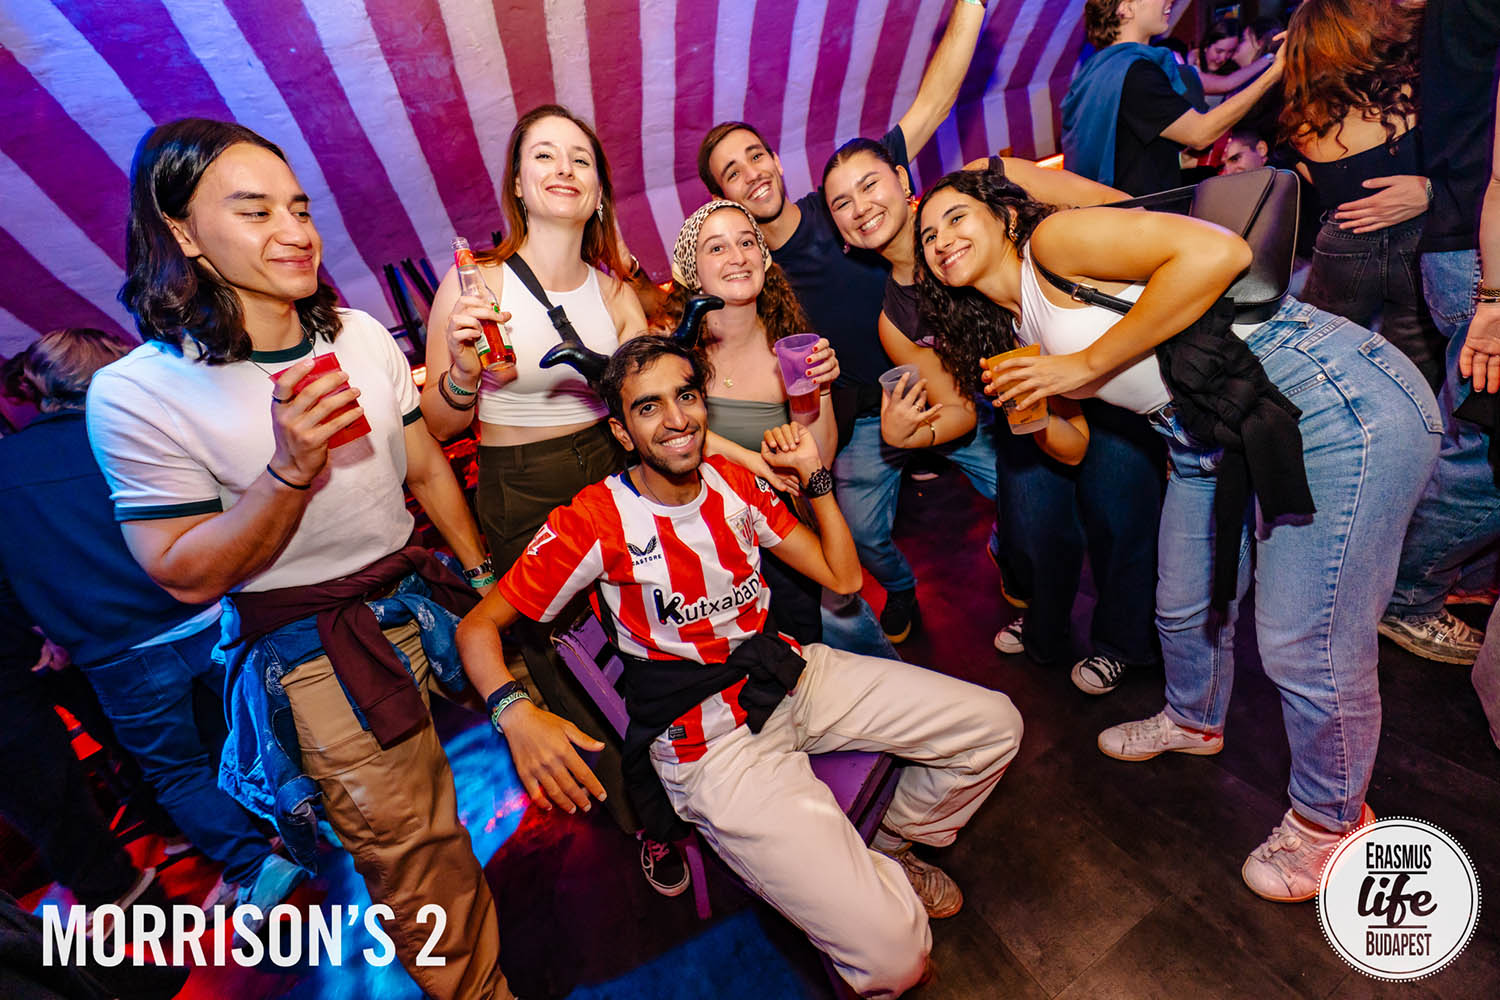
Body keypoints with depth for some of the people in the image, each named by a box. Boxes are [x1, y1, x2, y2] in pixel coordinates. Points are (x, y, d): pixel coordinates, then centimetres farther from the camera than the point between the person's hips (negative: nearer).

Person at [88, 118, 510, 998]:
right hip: (311, 651, -4)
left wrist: (483, 578, 9)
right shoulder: (139, 392, -16)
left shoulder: (360, 335, -1)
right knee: (416, 860, 9)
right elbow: (187, 576, -14)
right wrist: (290, 468, -30)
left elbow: (426, 467, 6)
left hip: (426, 597, 5)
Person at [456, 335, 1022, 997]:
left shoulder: (737, 482, 4)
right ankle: (875, 879, 21)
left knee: (995, 724, 5)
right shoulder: (594, 522, -12)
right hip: (707, 736, -6)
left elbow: (842, 577, 8)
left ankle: (890, 849, 27)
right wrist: (518, 717, -27)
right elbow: (477, 625, -8)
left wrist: (813, 474, -1)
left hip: (789, 674, 6)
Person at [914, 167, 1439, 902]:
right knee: (1185, 607, 19)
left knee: (1308, 651, -2)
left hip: (1336, 403, -8)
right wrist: (1030, 404, -3)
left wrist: (1087, 364, -18)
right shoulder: (1018, 331, 15)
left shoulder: (1053, 240, -9)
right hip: (1218, 441, 9)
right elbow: (1071, 446, 16)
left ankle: (1332, 817, 26)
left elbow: (1216, 252, -22)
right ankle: (1194, 721, 50)